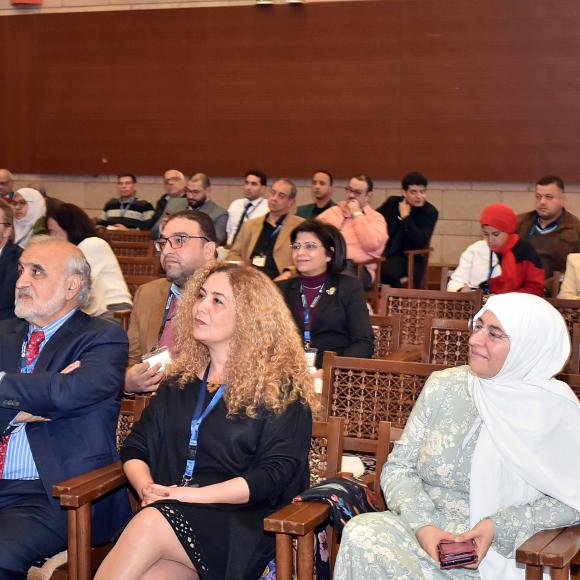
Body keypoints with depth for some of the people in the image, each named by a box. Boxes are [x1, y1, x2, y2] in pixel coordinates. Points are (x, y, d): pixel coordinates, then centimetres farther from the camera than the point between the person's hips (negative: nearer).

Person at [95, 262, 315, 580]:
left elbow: (277, 474, -8)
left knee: (150, 522, -33)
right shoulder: (181, 380, 19)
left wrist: (190, 495, -14)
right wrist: (147, 488, -5)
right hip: (169, 512, 4)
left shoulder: (280, 386, 1)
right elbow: (135, 448, 19)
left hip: (242, 527, -4)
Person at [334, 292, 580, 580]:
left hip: (502, 554, -4)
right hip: (426, 531, 4)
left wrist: (499, 527, -15)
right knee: (362, 532, -29)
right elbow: (398, 467, 6)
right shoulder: (444, 385, 6)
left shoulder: (557, 410, -4)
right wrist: (423, 525, -11)